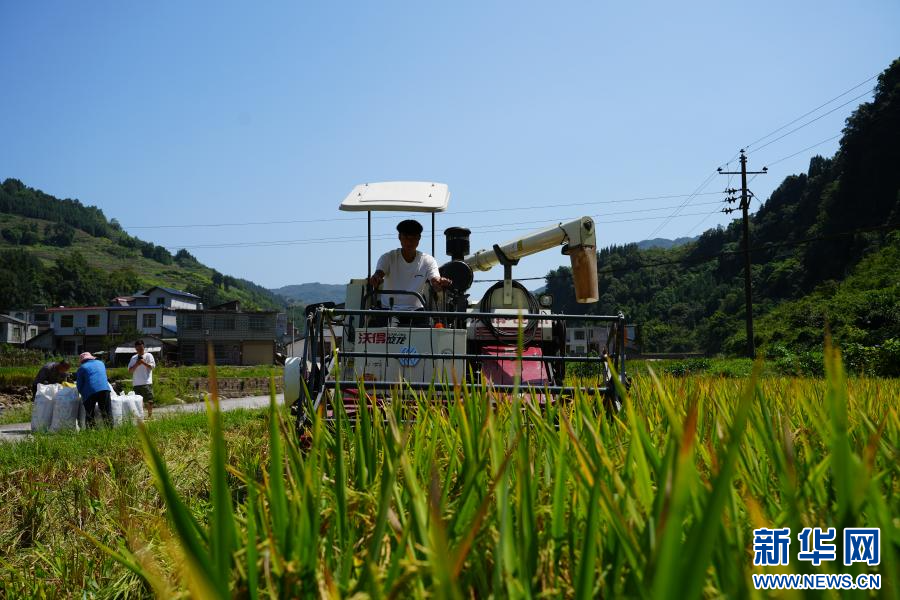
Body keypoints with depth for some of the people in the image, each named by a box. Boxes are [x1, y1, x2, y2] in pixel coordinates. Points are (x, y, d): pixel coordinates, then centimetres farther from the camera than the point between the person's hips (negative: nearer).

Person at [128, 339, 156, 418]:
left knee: (149, 401, -7)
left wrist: (143, 362, -15)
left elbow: (153, 366, -5)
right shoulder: (133, 358, 14)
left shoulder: (148, 356, 4)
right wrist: (136, 364, -8)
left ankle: (150, 416, 0)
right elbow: (130, 370, 8)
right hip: (136, 383, 4)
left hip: (147, 382, -4)